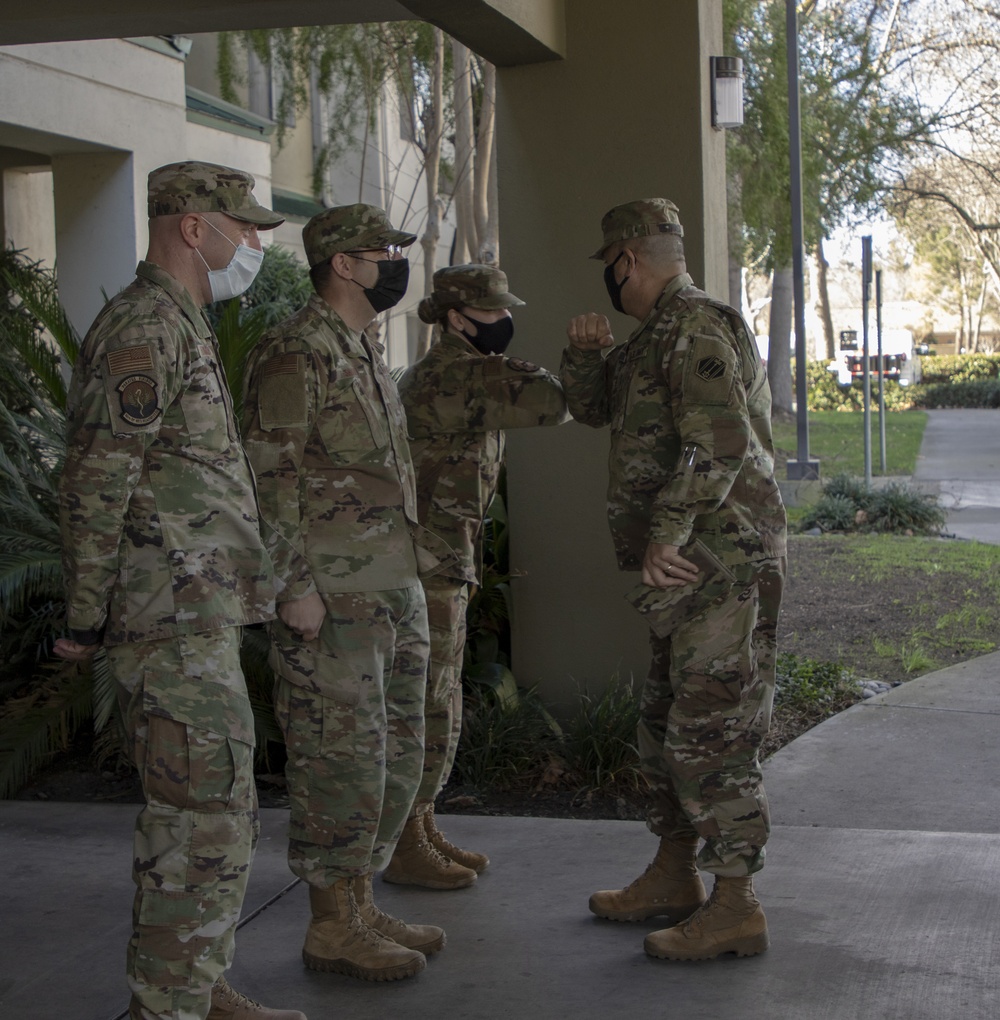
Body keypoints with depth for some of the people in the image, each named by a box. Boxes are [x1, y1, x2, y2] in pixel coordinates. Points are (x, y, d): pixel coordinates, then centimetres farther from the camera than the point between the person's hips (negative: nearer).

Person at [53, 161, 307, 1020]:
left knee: (216, 813, 16)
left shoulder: (184, 328, 20)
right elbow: (95, 483, -17)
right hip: (176, 620, -11)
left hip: (200, 619, 11)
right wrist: (87, 619, -15)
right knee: (205, 821, -7)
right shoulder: (144, 327, -13)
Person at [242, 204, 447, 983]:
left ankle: (361, 904, 24)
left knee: (397, 753, 14)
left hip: (396, 590, 10)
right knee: (341, 757, -4)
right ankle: (333, 926, 7)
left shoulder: (366, 351, 18)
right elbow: (271, 476, -17)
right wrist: (295, 584, -20)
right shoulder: (296, 354, -12)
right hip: (335, 597, -10)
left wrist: (418, 557, 21)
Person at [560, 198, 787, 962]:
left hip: (719, 563, -11)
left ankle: (736, 907, 0)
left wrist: (667, 533, -23)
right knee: (666, 727, 18)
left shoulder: (694, 328, -15)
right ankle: (674, 876, 30)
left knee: (709, 734, -7)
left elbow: (721, 442, -26)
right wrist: (586, 354, 8)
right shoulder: (656, 337, 19)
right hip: (691, 571, 11)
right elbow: (593, 408, 28)